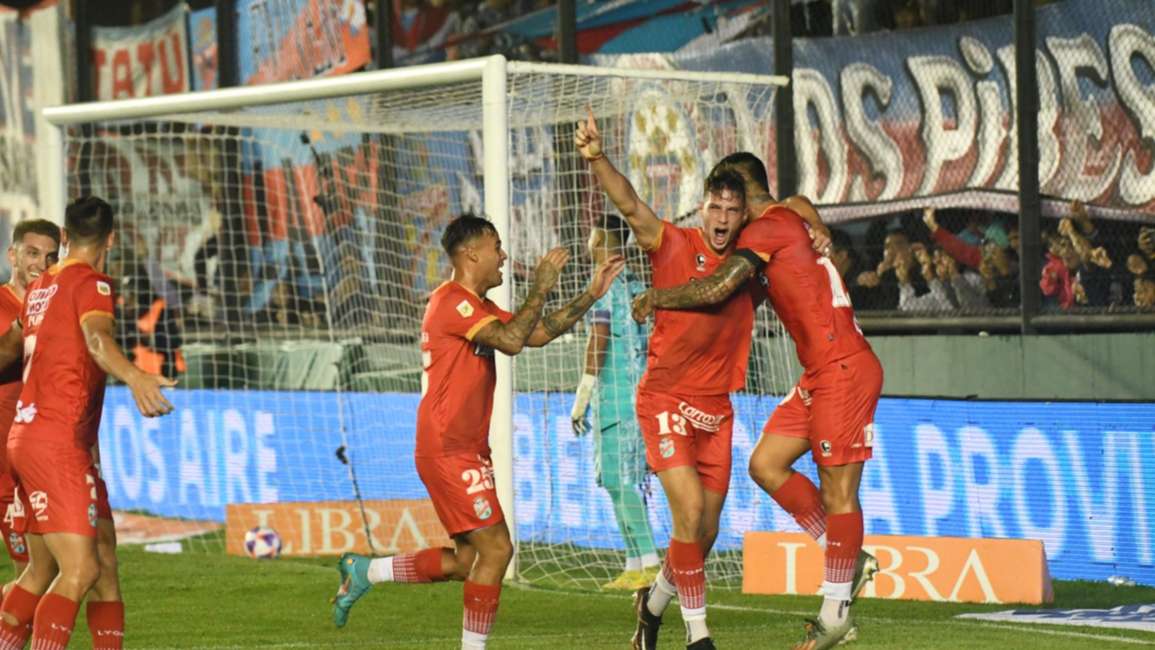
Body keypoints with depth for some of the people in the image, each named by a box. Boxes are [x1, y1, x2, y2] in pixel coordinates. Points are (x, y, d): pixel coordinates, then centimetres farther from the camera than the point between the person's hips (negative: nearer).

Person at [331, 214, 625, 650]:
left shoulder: (477, 306, 18)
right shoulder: (453, 302, -15)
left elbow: (538, 333, 18)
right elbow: (512, 340, -28)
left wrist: (591, 294, 13)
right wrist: (540, 289, -19)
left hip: (466, 451, 10)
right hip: (450, 452, -10)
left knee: (467, 560, 12)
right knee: (496, 549, -11)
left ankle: (364, 571, 22)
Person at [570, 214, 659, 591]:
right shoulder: (635, 285, 17)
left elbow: (599, 340, -14)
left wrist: (582, 398, -13)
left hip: (615, 391, -9)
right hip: (640, 391, 9)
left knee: (619, 481, -10)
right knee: (624, 481, 11)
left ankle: (648, 563, -16)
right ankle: (635, 566, 10)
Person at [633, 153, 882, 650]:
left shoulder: (768, 227, -11)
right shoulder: (790, 219, 19)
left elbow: (715, 290, -19)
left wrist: (653, 298, -3)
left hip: (844, 370, -10)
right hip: (821, 372, 10)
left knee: (837, 491, -5)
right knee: (766, 464, 8)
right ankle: (849, 560, 14)